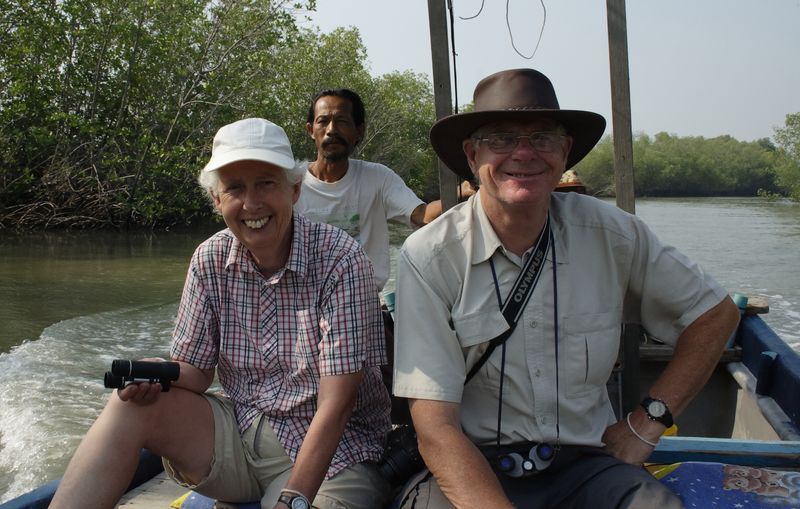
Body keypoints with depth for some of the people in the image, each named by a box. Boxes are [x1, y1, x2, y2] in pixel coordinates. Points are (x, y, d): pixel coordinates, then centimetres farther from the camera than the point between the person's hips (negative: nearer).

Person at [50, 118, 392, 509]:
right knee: (133, 406, -16)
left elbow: (336, 404, -21)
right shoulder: (210, 260, -1)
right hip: (241, 432, 4)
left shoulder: (340, 260, -18)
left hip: (332, 447, -4)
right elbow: (195, 370, 4)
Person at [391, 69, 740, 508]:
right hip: (473, 468, -1)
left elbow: (716, 313, 12)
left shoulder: (611, 235, -2)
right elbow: (435, 428, -14)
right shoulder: (429, 256, -11)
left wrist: (647, 422, 4)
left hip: (584, 464, 2)